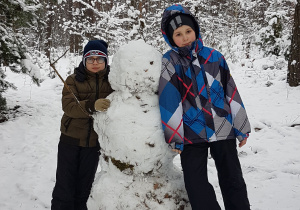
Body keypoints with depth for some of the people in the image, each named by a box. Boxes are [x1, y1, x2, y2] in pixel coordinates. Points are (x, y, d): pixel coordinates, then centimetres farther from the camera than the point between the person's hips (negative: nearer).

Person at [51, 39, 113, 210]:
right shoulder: (73, 80, -5)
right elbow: (68, 106, -19)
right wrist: (91, 106, -37)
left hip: (94, 142, 2)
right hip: (71, 139, -1)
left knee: (85, 185, 17)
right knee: (65, 185, 6)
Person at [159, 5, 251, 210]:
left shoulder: (214, 57, 3)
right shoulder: (170, 62, -5)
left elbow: (231, 93, 6)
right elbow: (169, 101, -8)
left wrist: (241, 127, 8)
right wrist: (174, 137, -10)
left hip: (224, 130, 2)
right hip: (191, 133, -2)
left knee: (233, 180, 14)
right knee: (197, 186, 5)